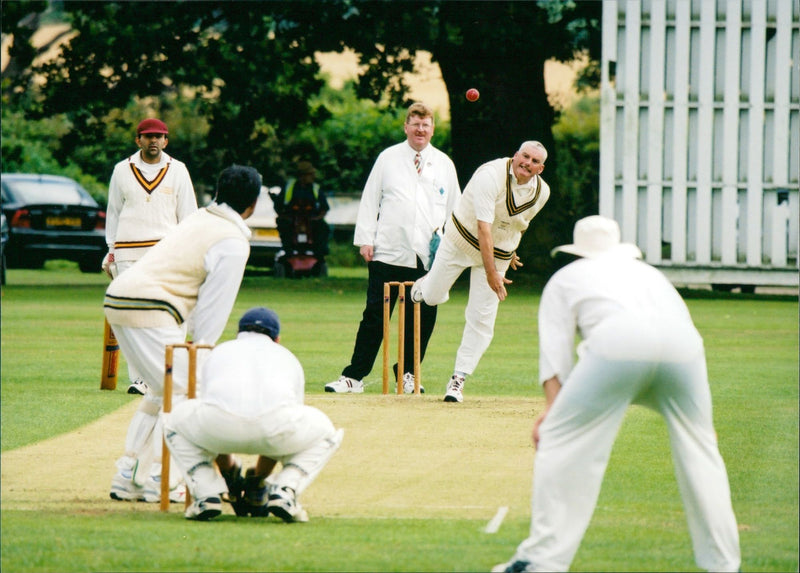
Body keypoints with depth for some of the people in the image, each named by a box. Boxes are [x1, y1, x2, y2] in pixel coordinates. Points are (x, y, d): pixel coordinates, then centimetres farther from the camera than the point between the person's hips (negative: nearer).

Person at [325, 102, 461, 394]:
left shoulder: (444, 164, 13)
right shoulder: (388, 158, 8)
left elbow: (454, 208, 17)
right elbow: (370, 200, 7)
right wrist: (365, 239, -1)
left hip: (427, 257, 2)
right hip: (388, 252, -2)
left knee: (422, 318, 3)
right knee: (375, 315, -4)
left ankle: (408, 374, 18)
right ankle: (354, 376, -1)